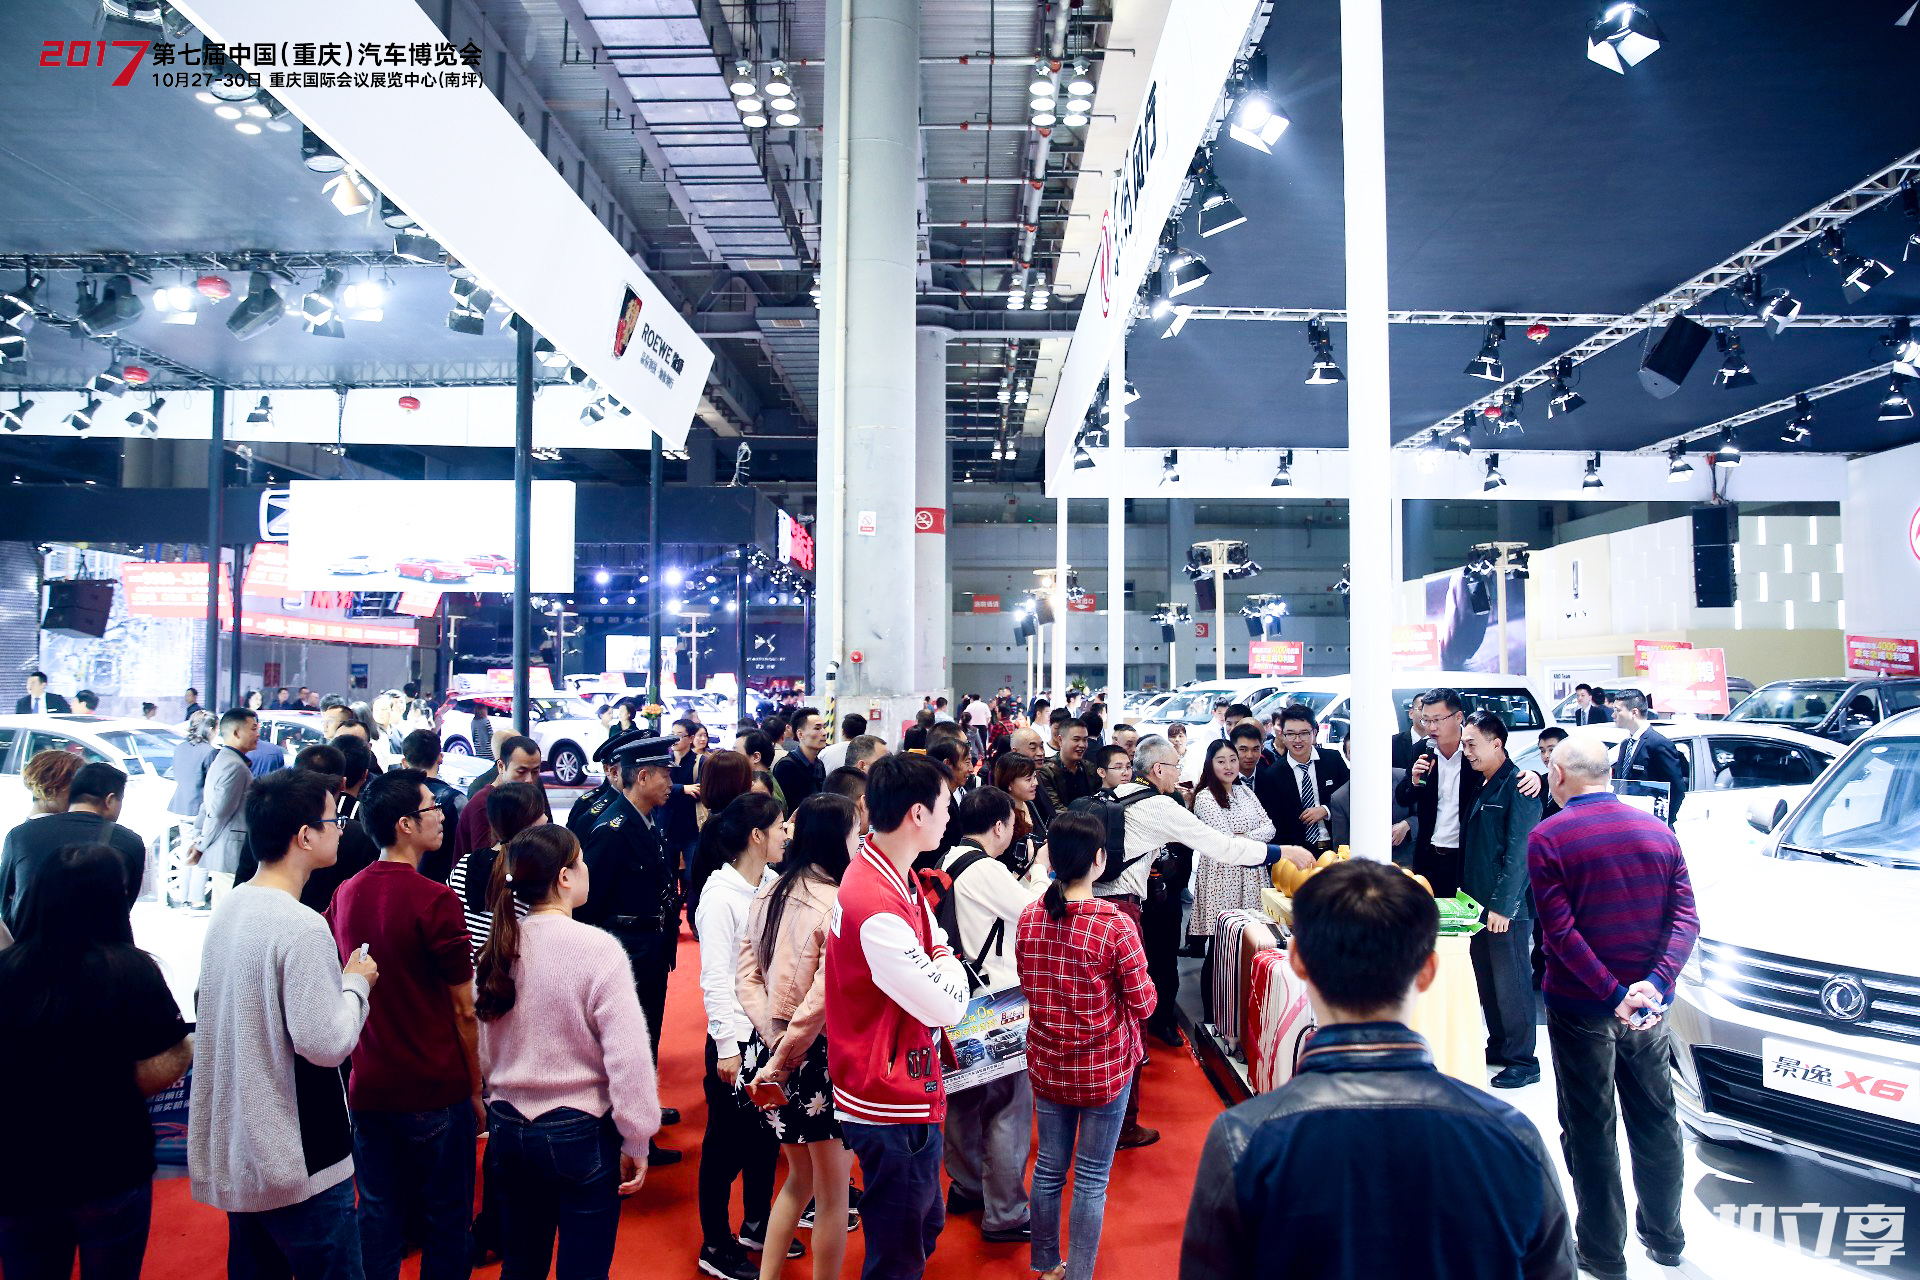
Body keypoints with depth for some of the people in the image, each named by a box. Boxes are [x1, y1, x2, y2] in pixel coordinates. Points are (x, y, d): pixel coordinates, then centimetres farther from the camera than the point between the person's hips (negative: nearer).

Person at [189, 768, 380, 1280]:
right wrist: (356, 983, -8)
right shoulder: (301, 927, -24)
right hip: (298, 1161, -9)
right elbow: (327, 1043, -24)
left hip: (235, 1148, 9)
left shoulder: (227, 908, 3)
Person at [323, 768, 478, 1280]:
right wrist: (476, 1089, -3)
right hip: (436, 1092, -5)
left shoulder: (344, 895, 0)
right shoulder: (435, 901, -19)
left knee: (378, 1214, 16)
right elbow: (464, 1011, -14)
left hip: (368, 1089, 5)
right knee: (445, 1218, 11)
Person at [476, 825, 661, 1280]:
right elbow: (627, 1055, -20)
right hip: (581, 1133, -6)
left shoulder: (498, 948, -2)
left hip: (508, 1130, 6)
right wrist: (636, 1140, -10)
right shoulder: (597, 948, -19)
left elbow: (483, 1050, 7)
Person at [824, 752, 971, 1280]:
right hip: (892, 1104, -10)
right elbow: (948, 1006, -23)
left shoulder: (889, 872, 2)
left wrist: (937, 962, -8)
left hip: (906, 1091, 10)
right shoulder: (878, 909, -30)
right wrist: (948, 963, -5)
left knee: (924, 1230, 26)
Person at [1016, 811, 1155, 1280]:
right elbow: (1144, 1005, -13)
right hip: (1105, 1067, -4)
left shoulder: (1029, 918, -7)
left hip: (1046, 1063, 4)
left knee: (1049, 1167, 19)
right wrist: (1144, 983, 6)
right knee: (1091, 1180, 9)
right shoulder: (1117, 925, -22)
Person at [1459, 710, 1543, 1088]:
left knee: (1511, 983, 0)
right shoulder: (1481, 786, 13)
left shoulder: (1517, 786, -14)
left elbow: (1519, 852, -18)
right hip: (1479, 902, 8)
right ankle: (1499, 1047, 26)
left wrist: (1502, 905, -19)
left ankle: (1523, 1061, 10)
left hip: (1507, 908, -8)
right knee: (1486, 981, 14)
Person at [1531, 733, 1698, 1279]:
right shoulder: (1658, 830, 3)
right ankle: (1664, 1236, 35)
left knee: (1589, 1129, 8)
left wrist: (1613, 994, -18)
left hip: (1580, 1007, -5)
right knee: (1654, 1118, 20)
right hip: (1648, 1006, 5)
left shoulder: (1548, 838, -13)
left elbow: (1560, 931, -19)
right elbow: (1685, 917, -6)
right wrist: (1654, 984, -15)